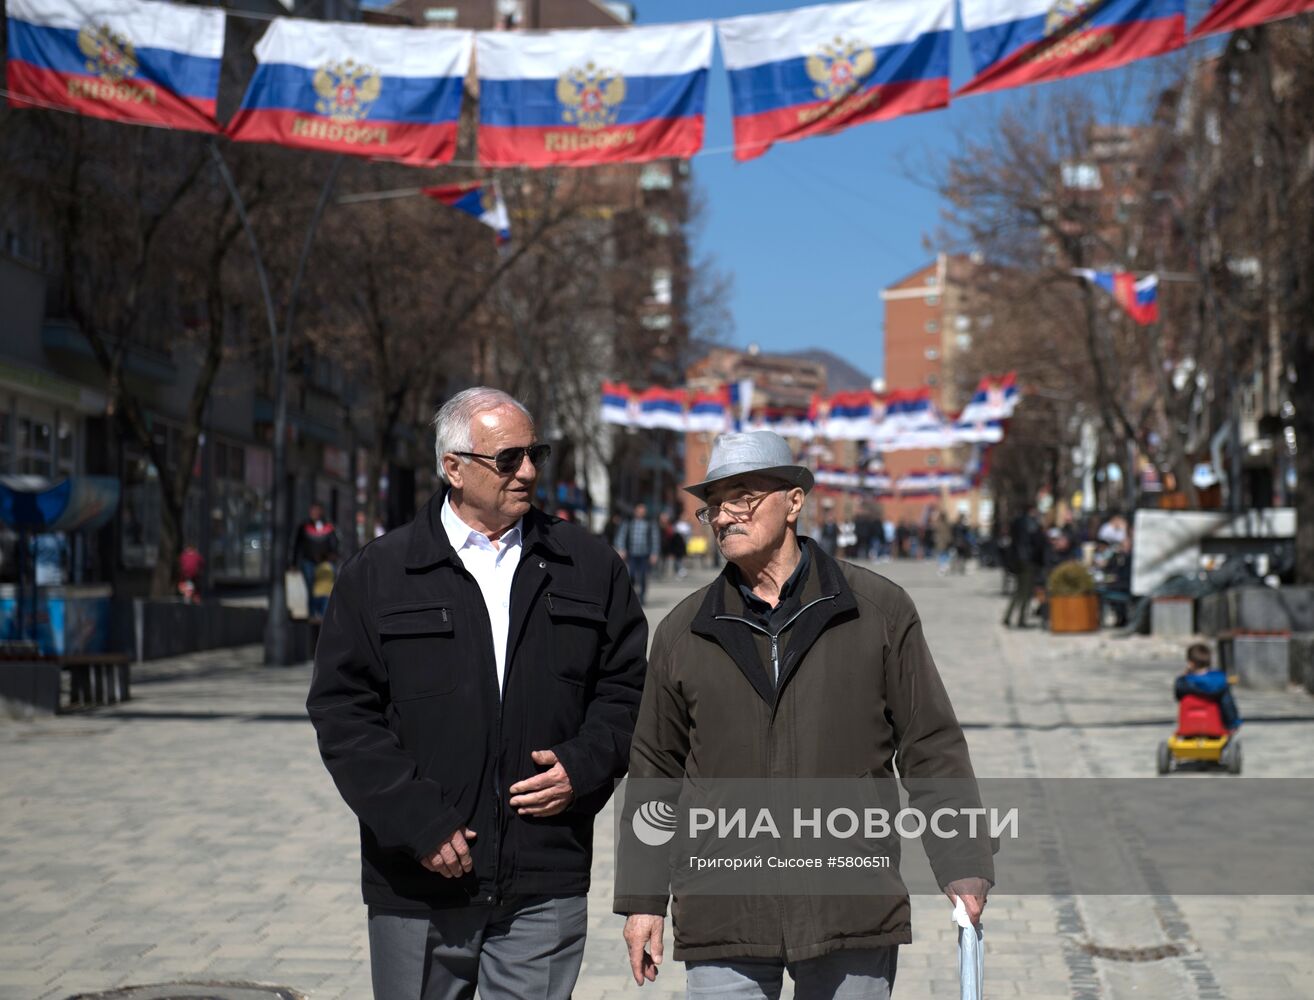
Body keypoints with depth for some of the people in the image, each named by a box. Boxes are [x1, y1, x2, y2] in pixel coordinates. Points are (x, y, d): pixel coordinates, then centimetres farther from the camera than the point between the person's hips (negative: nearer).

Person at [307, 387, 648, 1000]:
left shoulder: (589, 567, 9)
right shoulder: (377, 575, 3)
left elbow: (626, 687, 12)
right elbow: (343, 711, -1)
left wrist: (583, 767, -6)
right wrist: (415, 821, -11)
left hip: (545, 886, 1)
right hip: (418, 884, -1)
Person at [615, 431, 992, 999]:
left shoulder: (881, 610, 3)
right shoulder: (682, 633, 7)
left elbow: (930, 746, 4)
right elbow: (655, 772, 12)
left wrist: (964, 866, -1)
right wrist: (642, 898, 11)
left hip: (853, 914, -1)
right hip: (724, 925, 1)